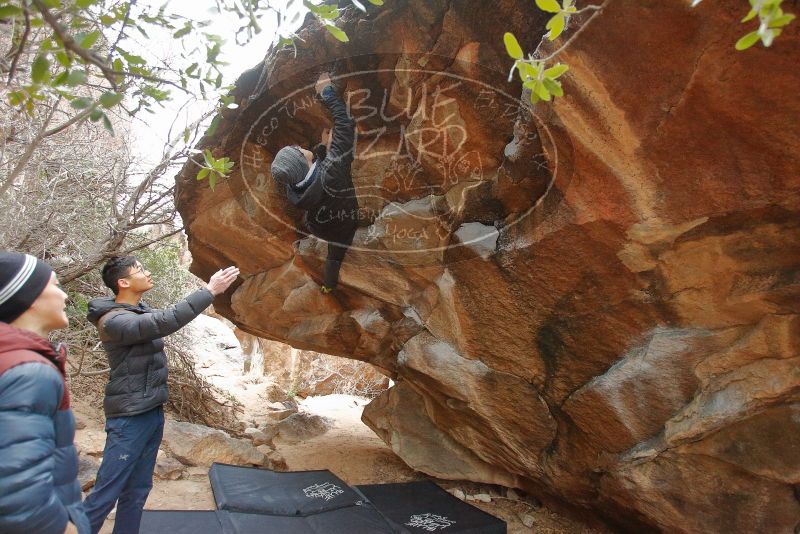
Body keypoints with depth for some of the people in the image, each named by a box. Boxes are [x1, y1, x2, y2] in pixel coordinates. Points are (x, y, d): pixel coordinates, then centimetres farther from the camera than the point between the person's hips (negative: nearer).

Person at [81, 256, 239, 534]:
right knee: (106, 494, -1)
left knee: (138, 490, 15)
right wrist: (209, 291, -31)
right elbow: (167, 321, -32)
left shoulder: (142, 311, 10)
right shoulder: (114, 321, -21)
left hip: (153, 412, 9)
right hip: (130, 418, -9)